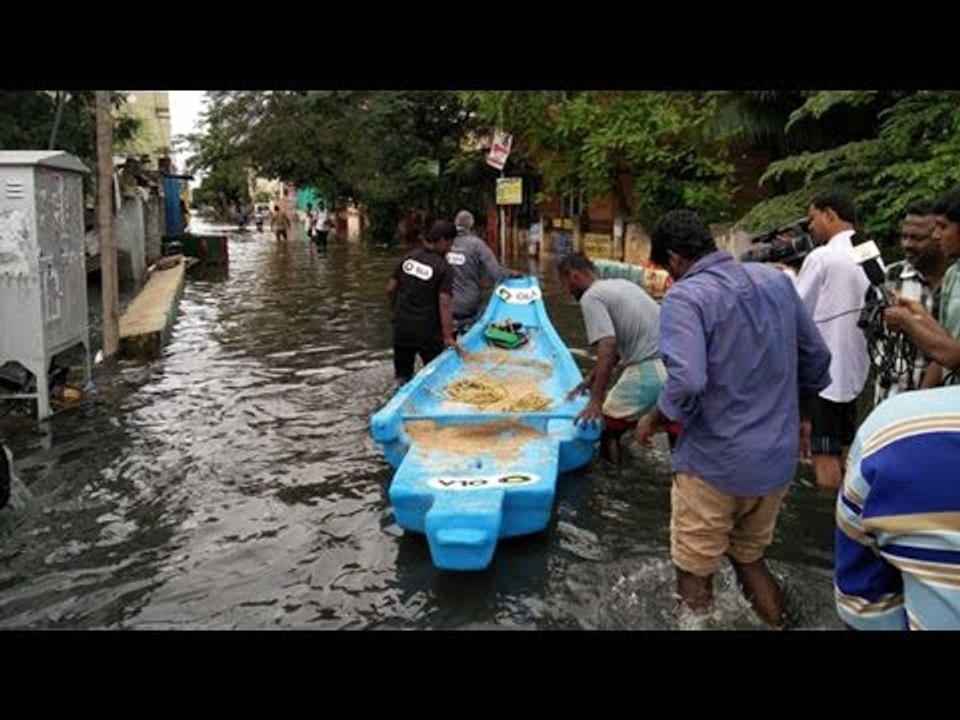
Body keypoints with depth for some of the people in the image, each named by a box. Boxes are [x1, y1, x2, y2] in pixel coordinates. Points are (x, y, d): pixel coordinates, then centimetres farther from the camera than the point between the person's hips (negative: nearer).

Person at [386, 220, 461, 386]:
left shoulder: (409, 257, 1)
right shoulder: (443, 268, -15)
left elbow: (390, 288, 7)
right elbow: (445, 305, -21)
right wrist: (448, 337, -18)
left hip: (401, 327, 5)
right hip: (427, 332, -5)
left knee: (403, 375, 18)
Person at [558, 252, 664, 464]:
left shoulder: (590, 297, -5)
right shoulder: (619, 284, 21)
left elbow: (608, 349, -18)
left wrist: (596, 401, -18)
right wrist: (592, 376, 29)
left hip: (651, 369, -8)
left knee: (608, 423, 6)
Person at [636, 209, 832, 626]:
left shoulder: (685, 297, -17)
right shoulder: (776, 280, 3)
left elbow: (686, 383, -30)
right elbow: (818, 359, 9)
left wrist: (654, 420, -11)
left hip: (715, 461, -6)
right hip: (779, 456, 7)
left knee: (695, 572, 12)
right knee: (750, 556, 26)